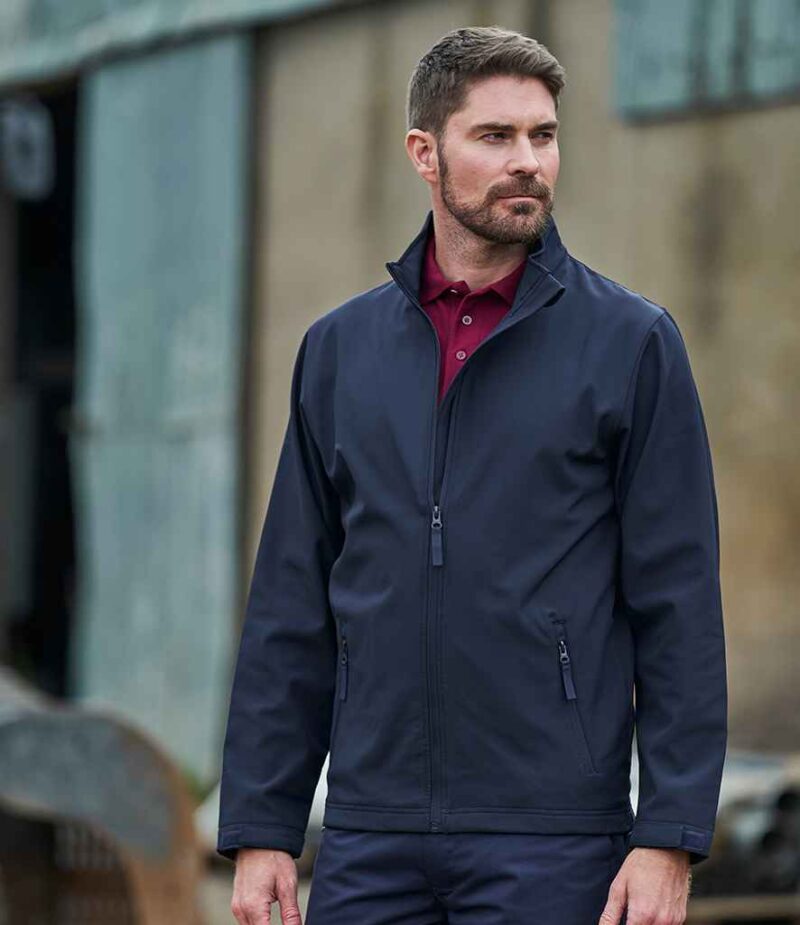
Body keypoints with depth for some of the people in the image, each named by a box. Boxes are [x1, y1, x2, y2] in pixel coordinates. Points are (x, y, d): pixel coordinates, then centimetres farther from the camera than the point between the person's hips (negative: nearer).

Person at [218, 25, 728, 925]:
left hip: (553, 846, -3)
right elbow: (291, 610, 11)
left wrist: (668, 840, -10)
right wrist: (259, 829, 5)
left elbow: (680, 609, -3)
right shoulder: (339, 347, 10)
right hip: (370, 838, 3)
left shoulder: (632, 340, 0)